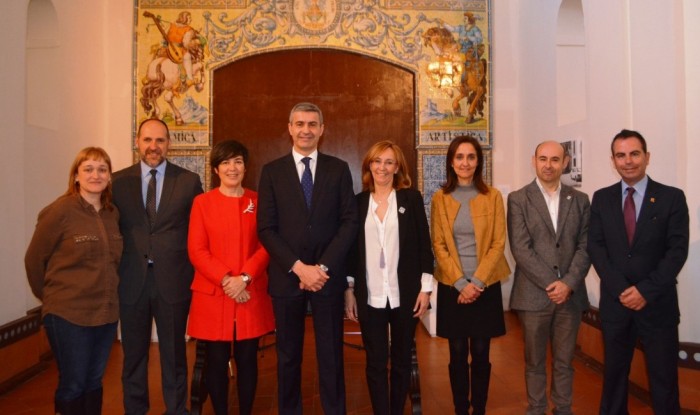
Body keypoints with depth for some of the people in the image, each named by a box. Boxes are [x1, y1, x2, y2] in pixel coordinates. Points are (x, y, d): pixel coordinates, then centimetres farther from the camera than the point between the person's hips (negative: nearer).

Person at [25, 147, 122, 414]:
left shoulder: (113, 213, 3)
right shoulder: (59, 211, -12)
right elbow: (34, 260, -4)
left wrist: (105, 294, 10)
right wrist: (50, 296, 6)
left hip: (106, 312, 5)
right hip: (67, 314, -5)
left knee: (94, 382, 16)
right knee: (73, 385, 7)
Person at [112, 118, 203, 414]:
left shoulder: (189, 181, 0)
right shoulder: (119, 181, 4)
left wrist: (194, 272, -4)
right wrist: (114, 273, 0)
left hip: (173, 279, -1)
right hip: (131, 280, 2)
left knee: (174, 354, 12)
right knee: (134, 354, 15)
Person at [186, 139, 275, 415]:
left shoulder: (258, 202, 6)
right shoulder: (202, 202, 2)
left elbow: (266, 246, 1)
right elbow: (196, 250, -3)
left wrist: (244, 278, -13)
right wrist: (225, 280, -14)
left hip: (252, 295, 1)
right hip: (213, 295, -1)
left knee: (247, 360, 9)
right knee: (216, 361, 7)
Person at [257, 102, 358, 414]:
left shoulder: (339, 169, 4)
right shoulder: (272, 171, 3)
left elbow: (349, 222, -2)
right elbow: (266, 229, -3)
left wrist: (323, 266, -12)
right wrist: (298, 267, -13)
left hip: (328, 275, 0)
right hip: (286, 276, 0)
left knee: (331, 354, 9)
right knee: (288, 355, 13)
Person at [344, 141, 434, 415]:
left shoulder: (411, 198, 1)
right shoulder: (358, 201, 5)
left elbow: (424, 245, 0)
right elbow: (352, 248, 6)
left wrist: (425, 288, -5)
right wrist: (349, 291, 4)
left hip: (405, 295, 0)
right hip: (370, 296, 1)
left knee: (402, 360, 13)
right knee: (375, 362, 7)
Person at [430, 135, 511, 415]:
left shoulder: (493, 196, -1)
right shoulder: (440, 198, 0)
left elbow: (498, 244, -4)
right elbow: (438, 246, -2)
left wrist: (477, 282, -12)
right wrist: (460, 283, -11)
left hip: (486, 286, 0)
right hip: (452, 287, 0)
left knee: (480, 354, 7)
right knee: (458, 354, 7)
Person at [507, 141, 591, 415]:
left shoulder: (580, 200, 8)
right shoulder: (518, 199, -1)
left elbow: (585, 247, 3)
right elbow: (521, 249, -9)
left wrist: (569, 283, -10)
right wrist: (551, 283, -13)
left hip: (570, 294, 2)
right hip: (533, 294, -2)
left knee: (564, 361, 13)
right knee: (535, 361, 10)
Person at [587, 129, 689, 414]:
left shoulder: (672, 197, -1)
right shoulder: (601, 198, 4)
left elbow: (677, 250, -7)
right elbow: (595, 247, -1)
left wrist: (646, 290, -15)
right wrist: (620, 289, -12)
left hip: (658, 303, -2)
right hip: (615, 301, 2)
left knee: (664, 378, 8)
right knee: (614, 373, 14)